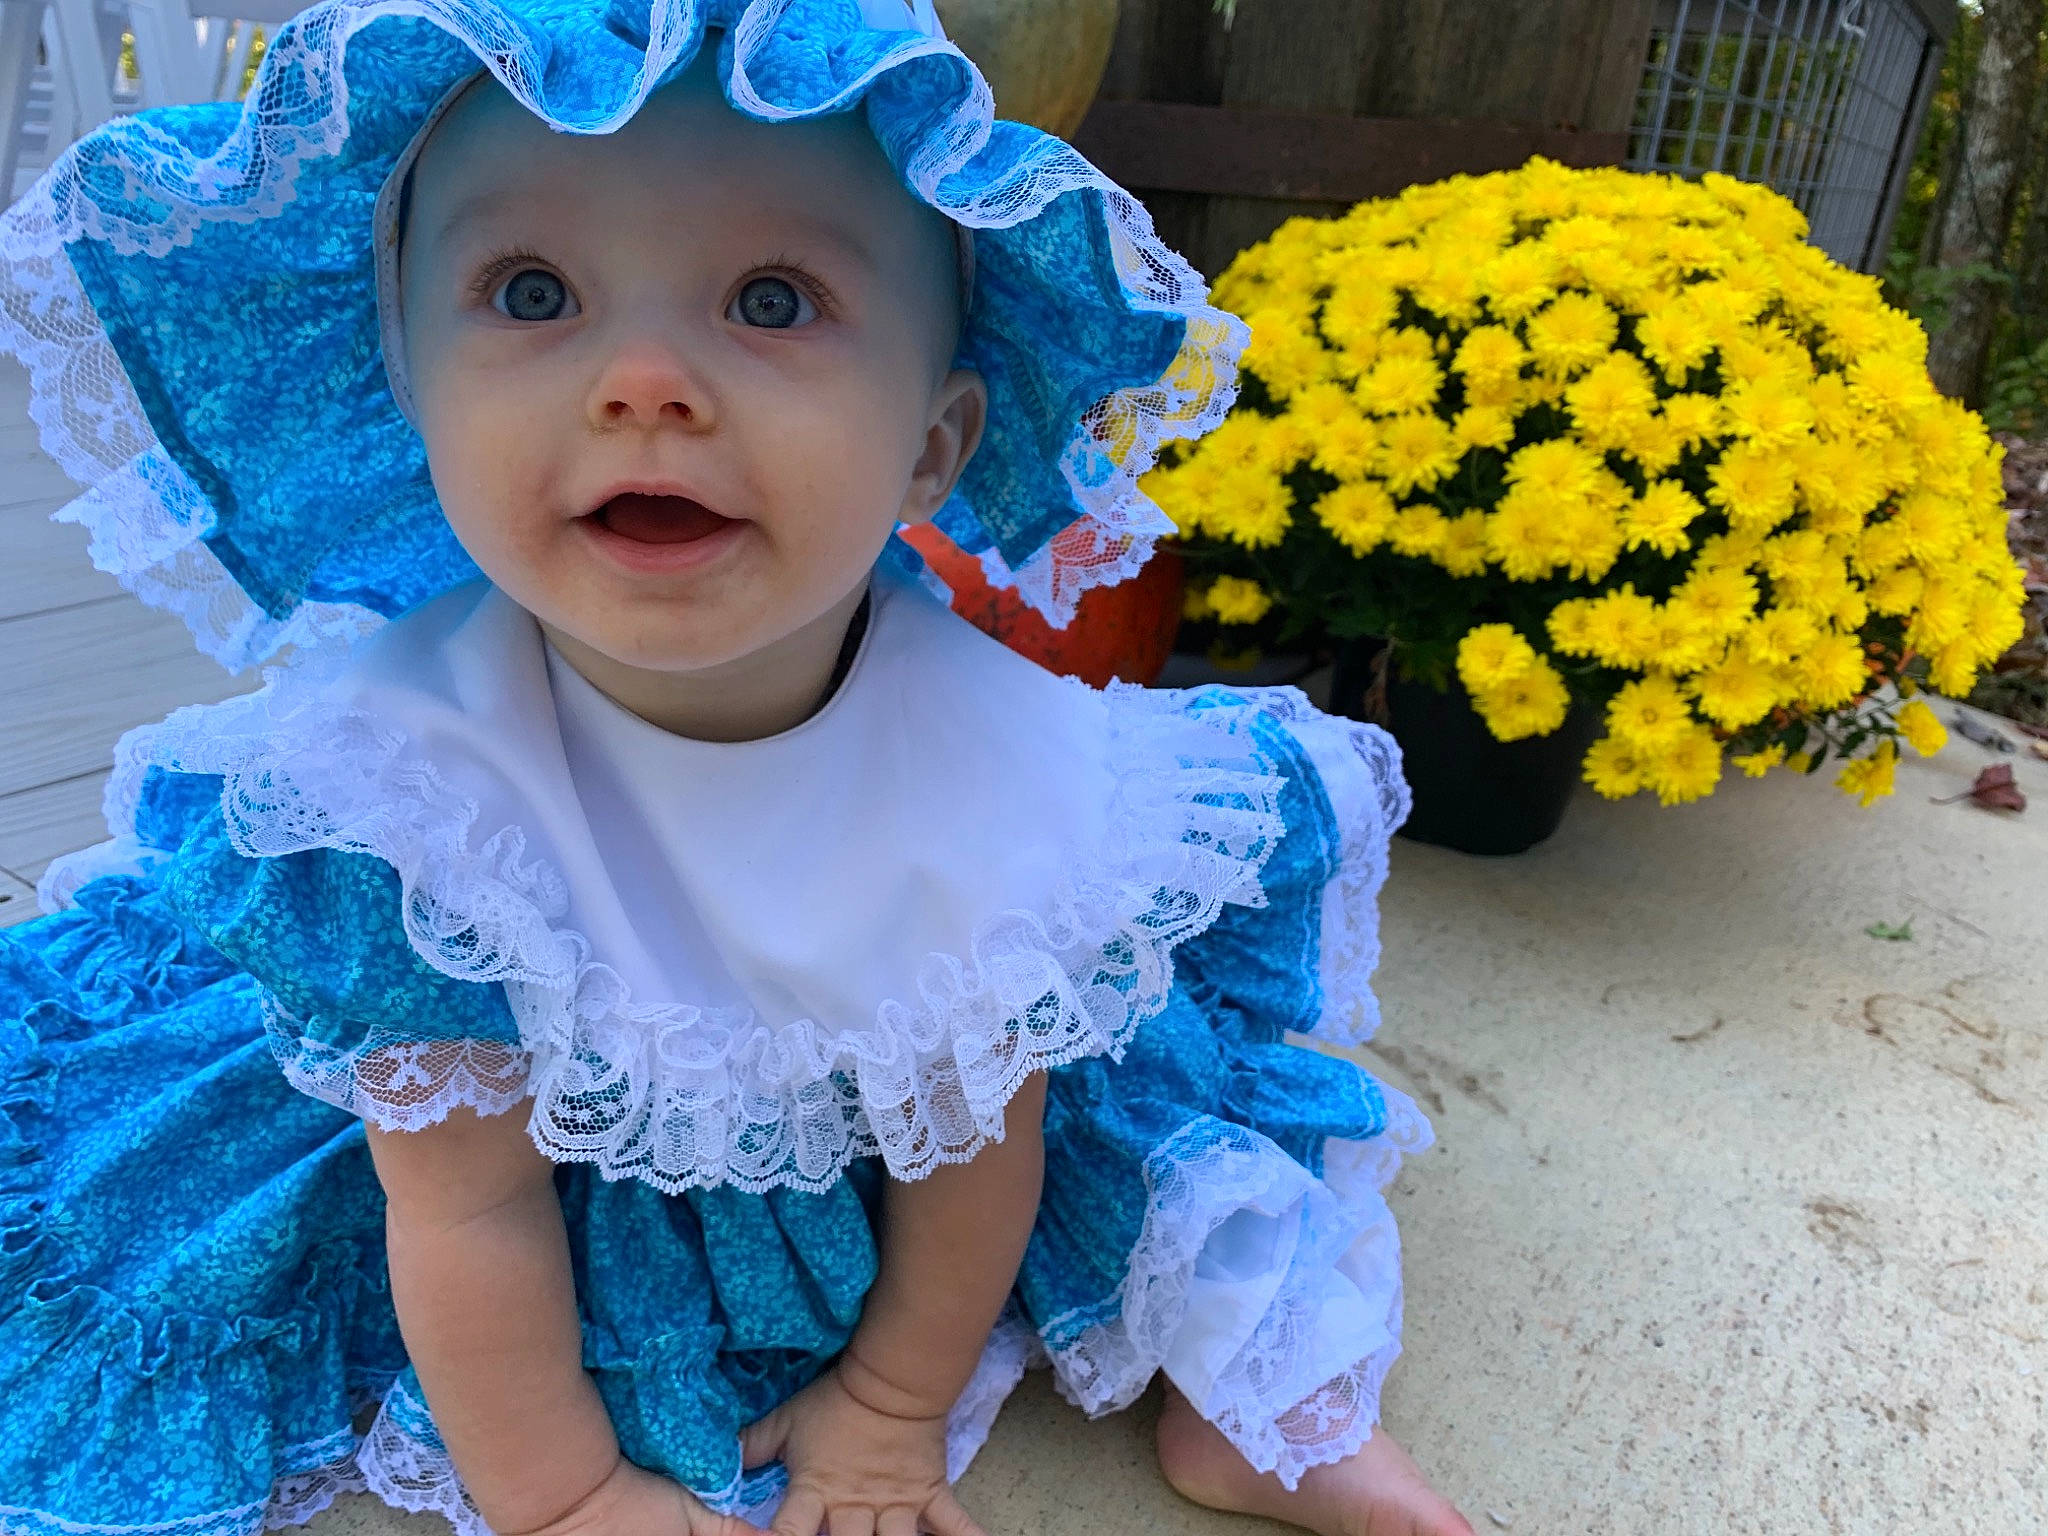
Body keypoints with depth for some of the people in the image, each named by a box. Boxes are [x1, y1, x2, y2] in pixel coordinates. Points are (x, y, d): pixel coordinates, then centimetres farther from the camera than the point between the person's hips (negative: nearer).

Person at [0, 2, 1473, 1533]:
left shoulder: (1005, 769, -32)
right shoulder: (396, 786, -32)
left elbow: (976, 1134, -16)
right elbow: (472, 1204, -19)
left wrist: (895, 1407, -3)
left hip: (881, 1179, 0)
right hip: (583, 1179, 1)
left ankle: (1252, 1397, 20)